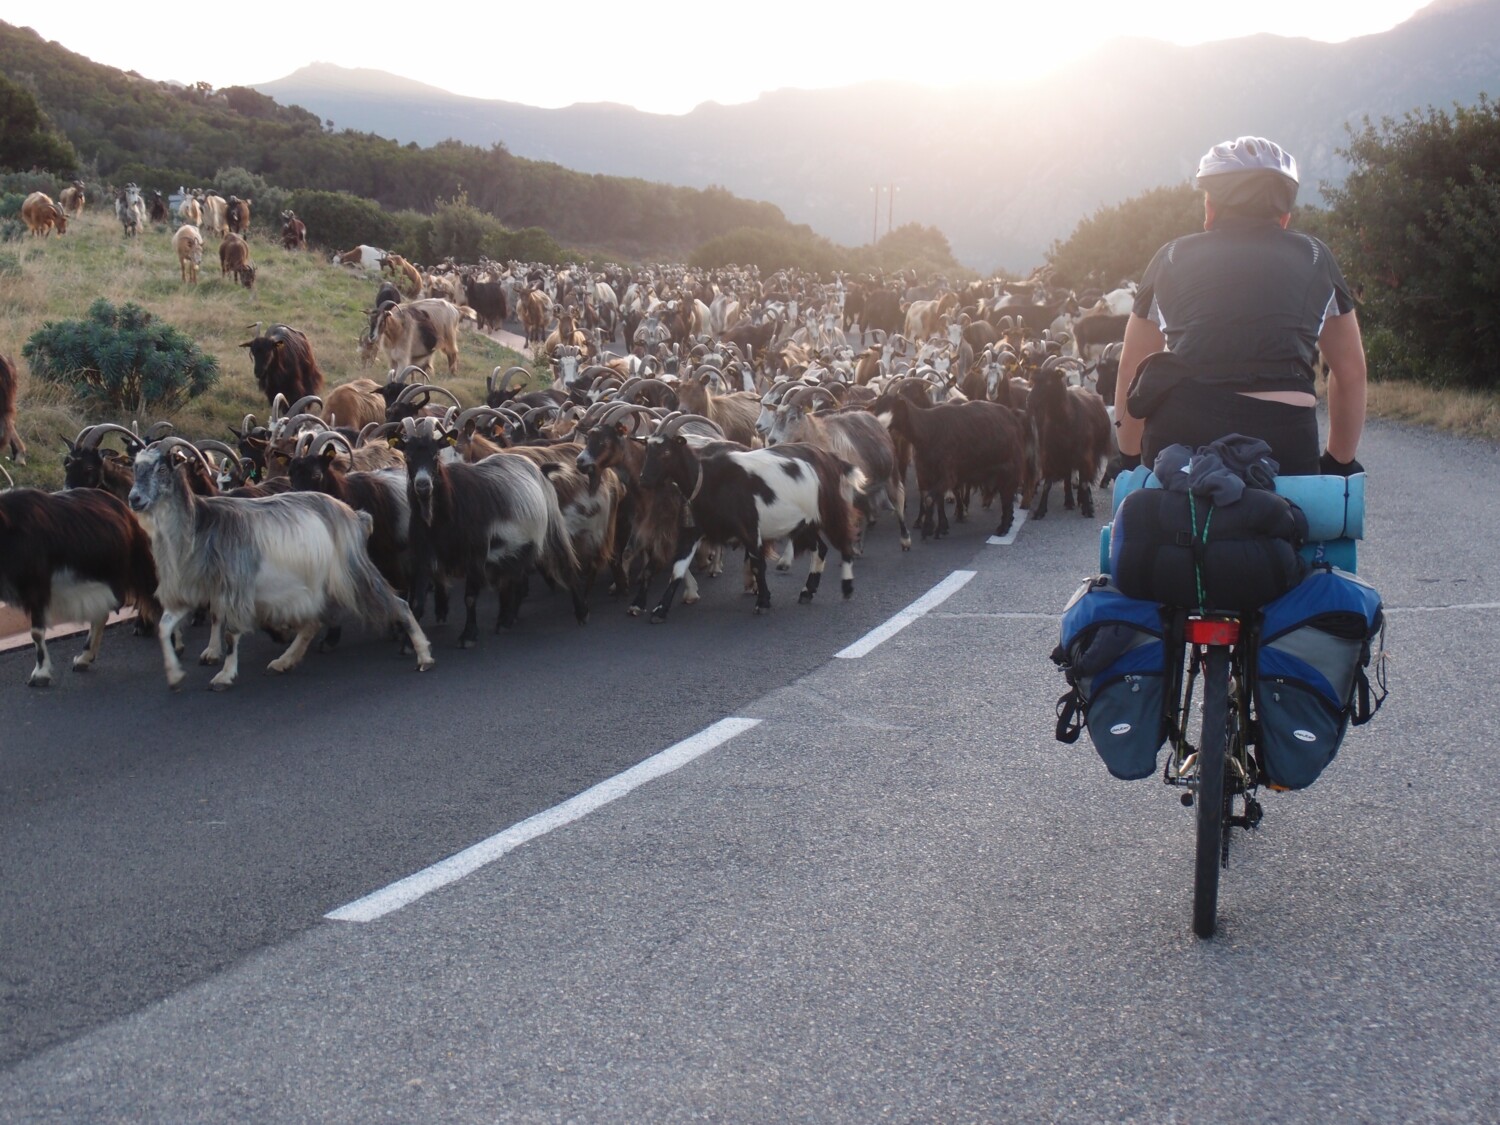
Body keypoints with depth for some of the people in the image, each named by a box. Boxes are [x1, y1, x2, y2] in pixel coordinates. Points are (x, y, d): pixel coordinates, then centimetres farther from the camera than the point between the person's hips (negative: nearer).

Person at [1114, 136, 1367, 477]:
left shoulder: (1173, 257, 19)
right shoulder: (1313, 258, 19)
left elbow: (1131, 368, 21)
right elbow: (1350, 370, 24)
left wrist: (1130, 459, 30)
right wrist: (1340, 462, 33)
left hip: (1178, 439, 1)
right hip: (1281, 440, 0)